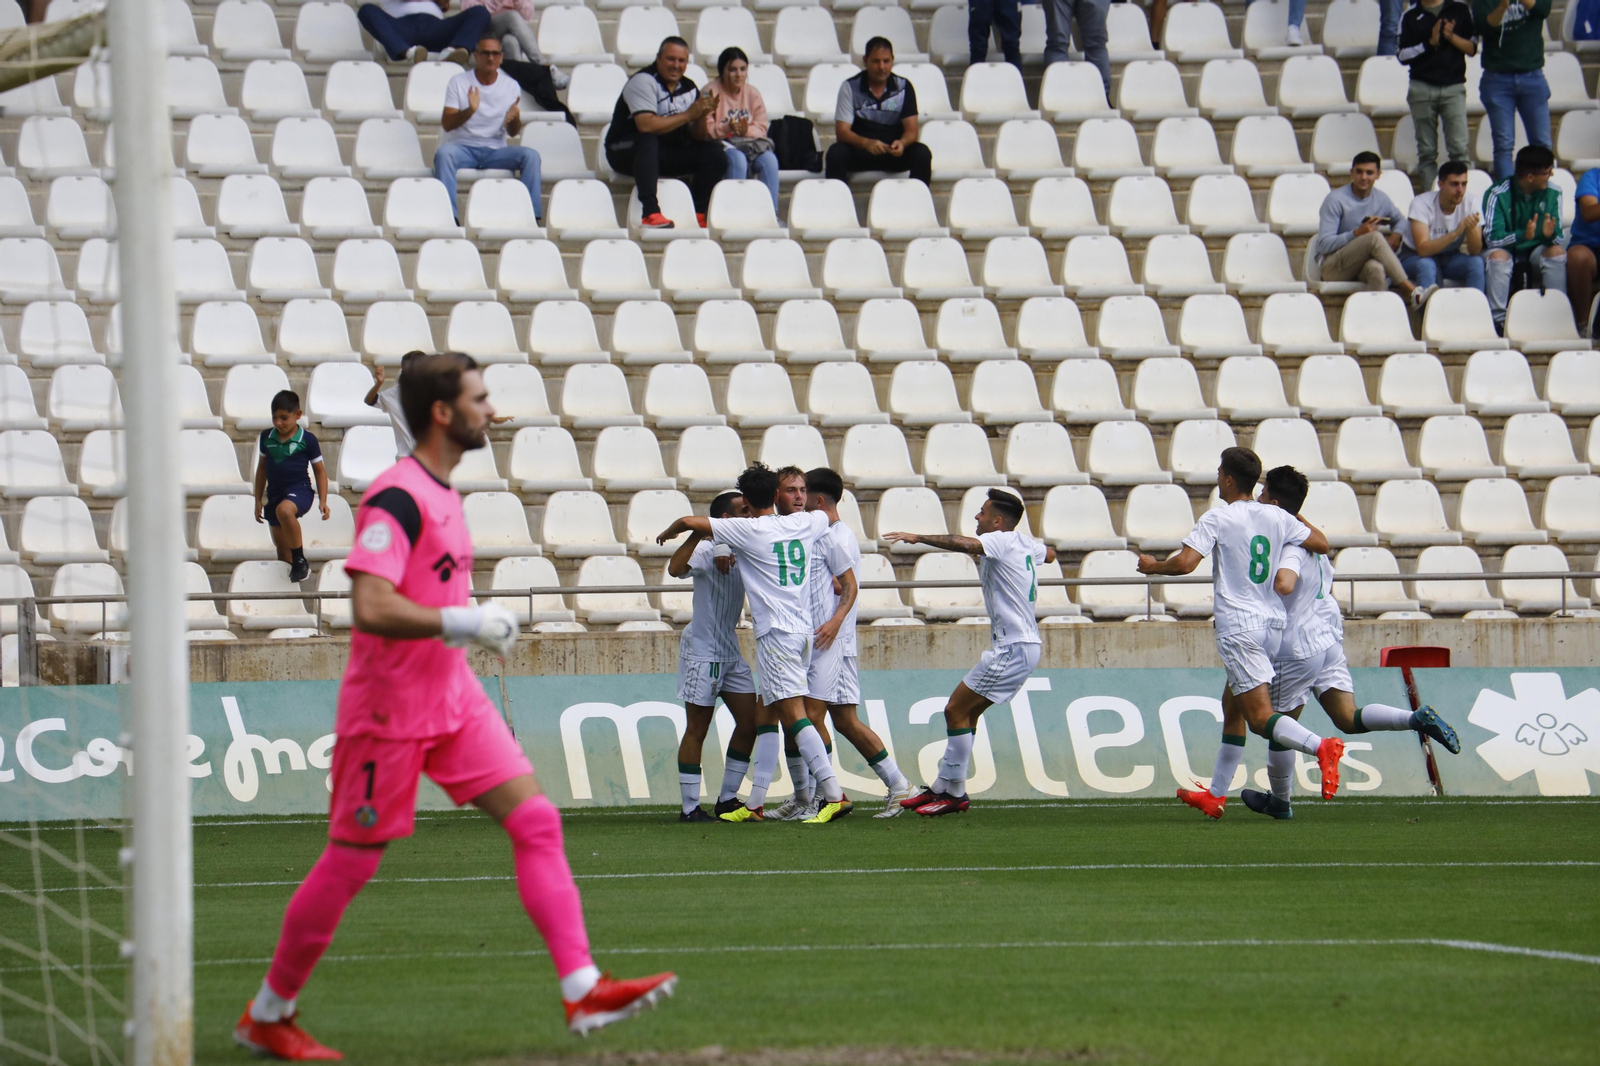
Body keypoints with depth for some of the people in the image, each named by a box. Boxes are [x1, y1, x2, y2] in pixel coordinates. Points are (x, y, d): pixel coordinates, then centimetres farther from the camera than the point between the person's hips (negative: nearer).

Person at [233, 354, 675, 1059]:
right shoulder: (397, 497, -18)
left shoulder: (441, 492, 12)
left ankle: (583, 992, -8)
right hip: (389, 709, -8)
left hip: (452, 698, 8)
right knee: (352, 862, 1)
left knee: (535, 820, -4)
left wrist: (477, 623, 14)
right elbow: (371, 606, -28)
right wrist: (464, 622, -24)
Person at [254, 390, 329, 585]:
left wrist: (323, 501, -5)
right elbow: (262, 468, 17)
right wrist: (258, 500, 18)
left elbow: (320, 470, 2)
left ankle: (300, 560, -27)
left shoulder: (307, 440, -5)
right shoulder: (266, 438, 6)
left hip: (299, 490, -6)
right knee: (282, 548, 8)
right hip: (274, 493, 6)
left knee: (284, 510, -39)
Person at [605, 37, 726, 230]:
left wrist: (701, 116, -17)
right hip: (626, 151, -7)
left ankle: (696, 214, -8)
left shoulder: (688, 89, 8)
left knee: (715, 155, -9)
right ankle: (651, 214, -49)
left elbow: (695, 137, 5)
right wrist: (688, 114, -24)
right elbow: (645, 126, -29)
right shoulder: (644, 81, -14)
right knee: (647, 141, -40)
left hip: (664, 156, 7)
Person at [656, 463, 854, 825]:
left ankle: (835, 795, -24)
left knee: (793, 714, -13)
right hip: (804, 629, 8)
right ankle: (755, 803, 15)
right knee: (768, 717, 12)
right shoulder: (803, 524, 10)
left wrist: (667, 534, 15)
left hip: (776, 632, -8)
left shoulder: (748, 530, -7)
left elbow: (688, 521, -7)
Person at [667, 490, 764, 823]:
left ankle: (727, 799, 15)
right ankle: (690, 807, 1)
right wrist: (698, 531, -39)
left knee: (749, 723, 5)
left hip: (730, 651, 8)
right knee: (697, 730, -4)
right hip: (701, 650, -8)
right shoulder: (707, 551, -15)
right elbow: (676, 568, -33)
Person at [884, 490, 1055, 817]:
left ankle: (953, 793, -5)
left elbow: (965, 544, -31)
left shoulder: (1002, 541, -12)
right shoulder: (1026, 544, 14)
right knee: (965, 713, 13)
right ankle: (941, 787, 17)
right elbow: (1049, 554, 37)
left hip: (1012, 650, -10)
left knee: (956, 710, -8)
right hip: (1021, 645, 10)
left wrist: (919, 538, -27)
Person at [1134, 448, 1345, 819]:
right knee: (1232, 705, 20)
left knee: (1261, 718, -13)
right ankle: (1215, 795, 23)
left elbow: (1185, 563, -16)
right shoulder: (1278, 517, 8)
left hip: (1238, 625, -7)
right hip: (1275, 624, 7)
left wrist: (1153, 566, 4)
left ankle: (1321, 747, -39)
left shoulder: (1217, 519, -7)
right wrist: (1298, 520, 30)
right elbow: (1322, 544, 13)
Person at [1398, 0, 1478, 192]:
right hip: (1422, 88, 1)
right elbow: (1403, 55, 1)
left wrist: (1452, 37, -10)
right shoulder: (1411, 16, 7)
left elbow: (1472, 48, 7)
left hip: (1453, 88, -1)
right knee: (1427, 152, 3)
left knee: (1459, 148, -10)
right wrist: (1430, 42, -11)